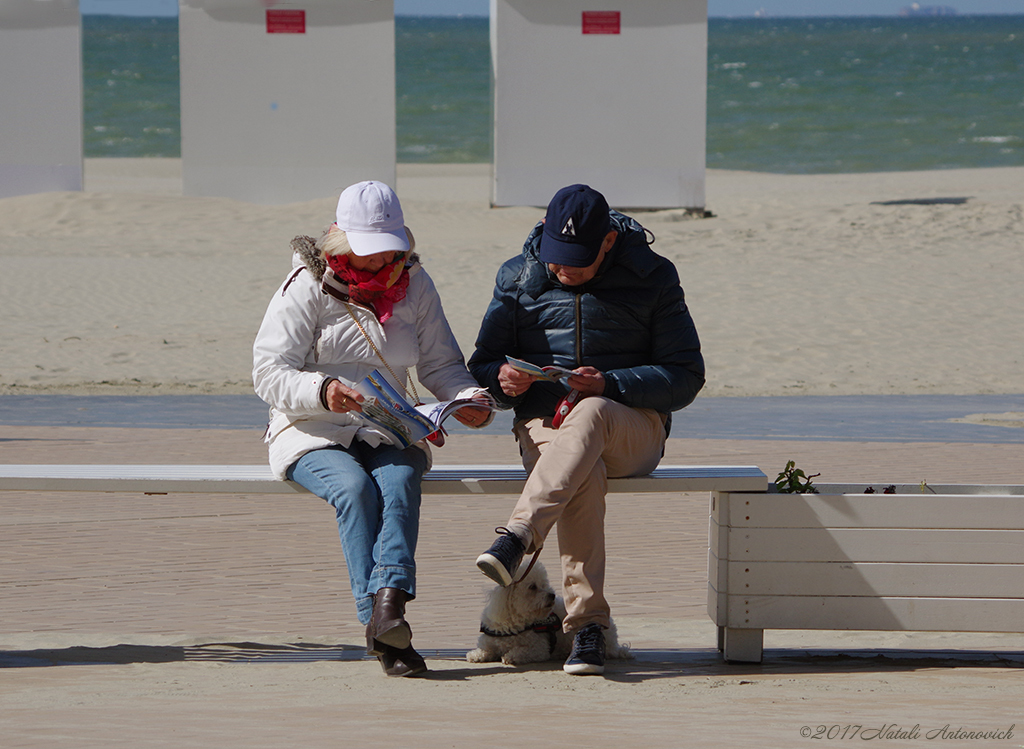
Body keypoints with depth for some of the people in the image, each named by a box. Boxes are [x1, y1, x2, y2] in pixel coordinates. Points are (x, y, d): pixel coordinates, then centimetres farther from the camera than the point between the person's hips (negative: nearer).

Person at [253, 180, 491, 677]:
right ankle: (383, 621, -43)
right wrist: (320, 391, -27)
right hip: (313, 432, -3)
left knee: (398, 483, -33)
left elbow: (441, 365, 13)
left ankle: (387, 600, -54)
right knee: (355, 488, -35)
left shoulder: (413, 286, 11)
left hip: (389, 433, 3)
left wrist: (469, 398, -11)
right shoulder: (308, 287, -1)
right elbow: (268, 372, -7)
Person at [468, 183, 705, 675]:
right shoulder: (517, 279, 8)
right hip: (544, 425, 1)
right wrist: (503, 381, -13)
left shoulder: (651, 277, 1)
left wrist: (609, 386, -18)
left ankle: (518, 538, -56)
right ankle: (586, 625, -44)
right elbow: (482, 368, 13)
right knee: (585, 473, -38)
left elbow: (686, 376, -2)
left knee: (590, 414, -40)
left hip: (633, 427, -1)